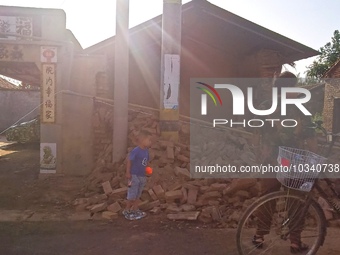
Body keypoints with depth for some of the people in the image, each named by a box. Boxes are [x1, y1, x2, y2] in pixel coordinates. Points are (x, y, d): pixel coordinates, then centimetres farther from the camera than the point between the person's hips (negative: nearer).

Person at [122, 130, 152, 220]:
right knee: (132, 195, 1)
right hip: (134, 175, -8)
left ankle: (135, 210, 29)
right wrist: (128, 172, -16)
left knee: (138, 195, 16)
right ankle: (127, 211, 17)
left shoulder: (146, 151, 3)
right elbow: (129, 160, -17)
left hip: (142, 176, 8)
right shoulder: (136, 151, -21)